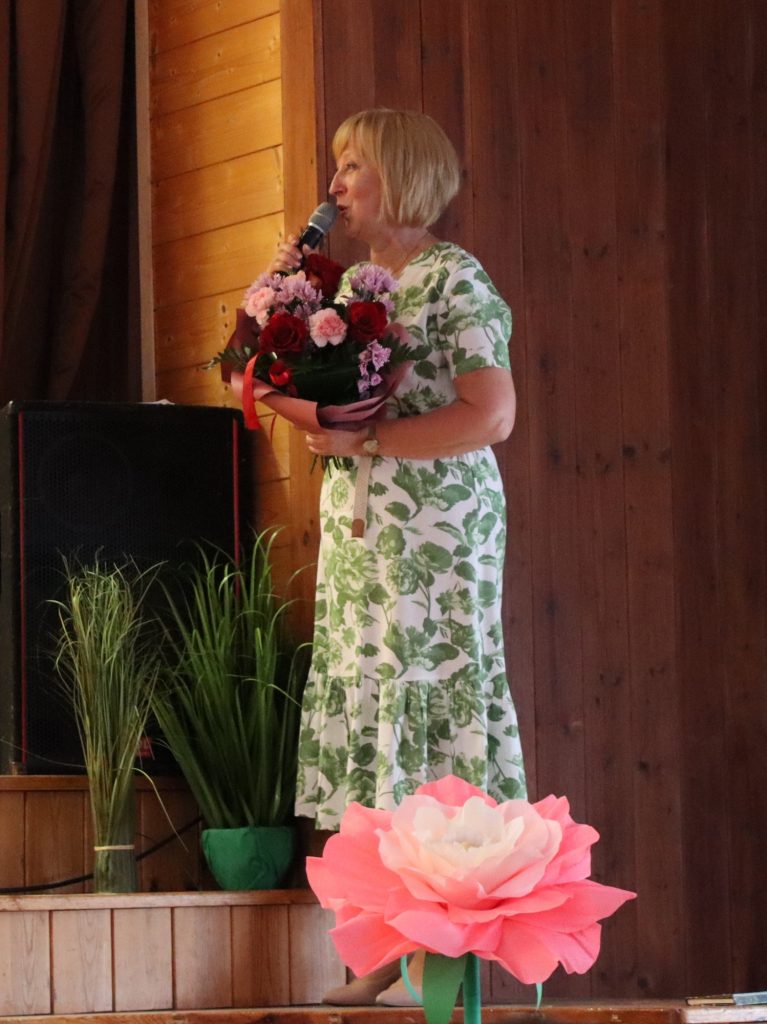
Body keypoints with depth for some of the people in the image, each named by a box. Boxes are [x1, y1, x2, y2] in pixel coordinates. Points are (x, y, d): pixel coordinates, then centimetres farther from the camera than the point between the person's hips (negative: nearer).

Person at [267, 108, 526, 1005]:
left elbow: (492, 416, -16)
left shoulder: (453, 281, -7)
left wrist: (365, 441, -16)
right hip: (357, 531, 8)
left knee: (431, 707, -8)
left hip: (435, 532, -8)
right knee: (368, 726, 3)